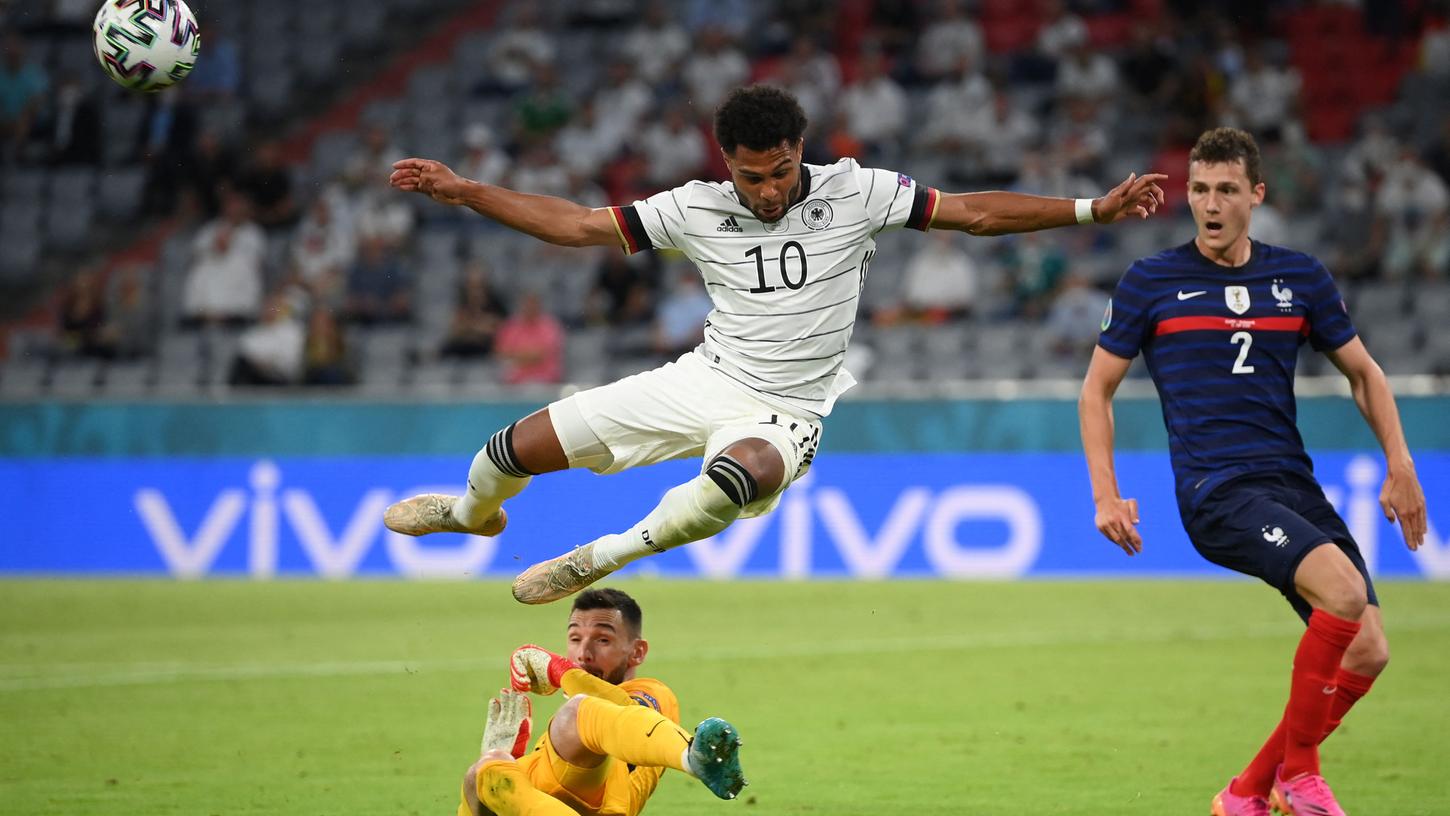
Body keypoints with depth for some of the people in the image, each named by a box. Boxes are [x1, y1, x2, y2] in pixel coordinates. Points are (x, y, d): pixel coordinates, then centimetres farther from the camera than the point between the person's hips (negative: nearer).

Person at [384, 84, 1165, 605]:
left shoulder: (853, 192, -7)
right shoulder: (696, 208, -2)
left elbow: (973, 211, -5)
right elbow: (579, 224, 4)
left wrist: (1092, 209, -13)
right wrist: (461, 191, -1)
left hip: (781, 413, -3)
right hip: (704, 379, 3)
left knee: (744, 472, -42)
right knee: (524, 444, -4)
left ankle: (606, 554, -21)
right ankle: (475, 510, 34)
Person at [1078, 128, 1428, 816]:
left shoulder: (1301, 278, 10)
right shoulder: (1150, 283, 2)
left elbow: (1362, 373, 21)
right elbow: (1097, 388, 9)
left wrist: (1400, 467, 10)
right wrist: (1106, 495, -1)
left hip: (1292, 485, 5)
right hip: (1215, 492, -5)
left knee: (1367, 651, -8)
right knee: (1344, 589, -29)